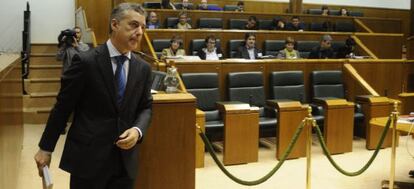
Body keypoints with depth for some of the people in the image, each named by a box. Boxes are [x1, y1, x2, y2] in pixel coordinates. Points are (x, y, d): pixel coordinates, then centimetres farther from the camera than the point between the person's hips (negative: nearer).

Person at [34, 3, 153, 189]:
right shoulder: (86, 62, -9)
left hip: (125, 159, 4)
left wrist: (138, 130, -9)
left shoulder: (143, 68, 4)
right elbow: (62, 107, -4)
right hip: (87, 156, -4)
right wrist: (46, 147, 1)